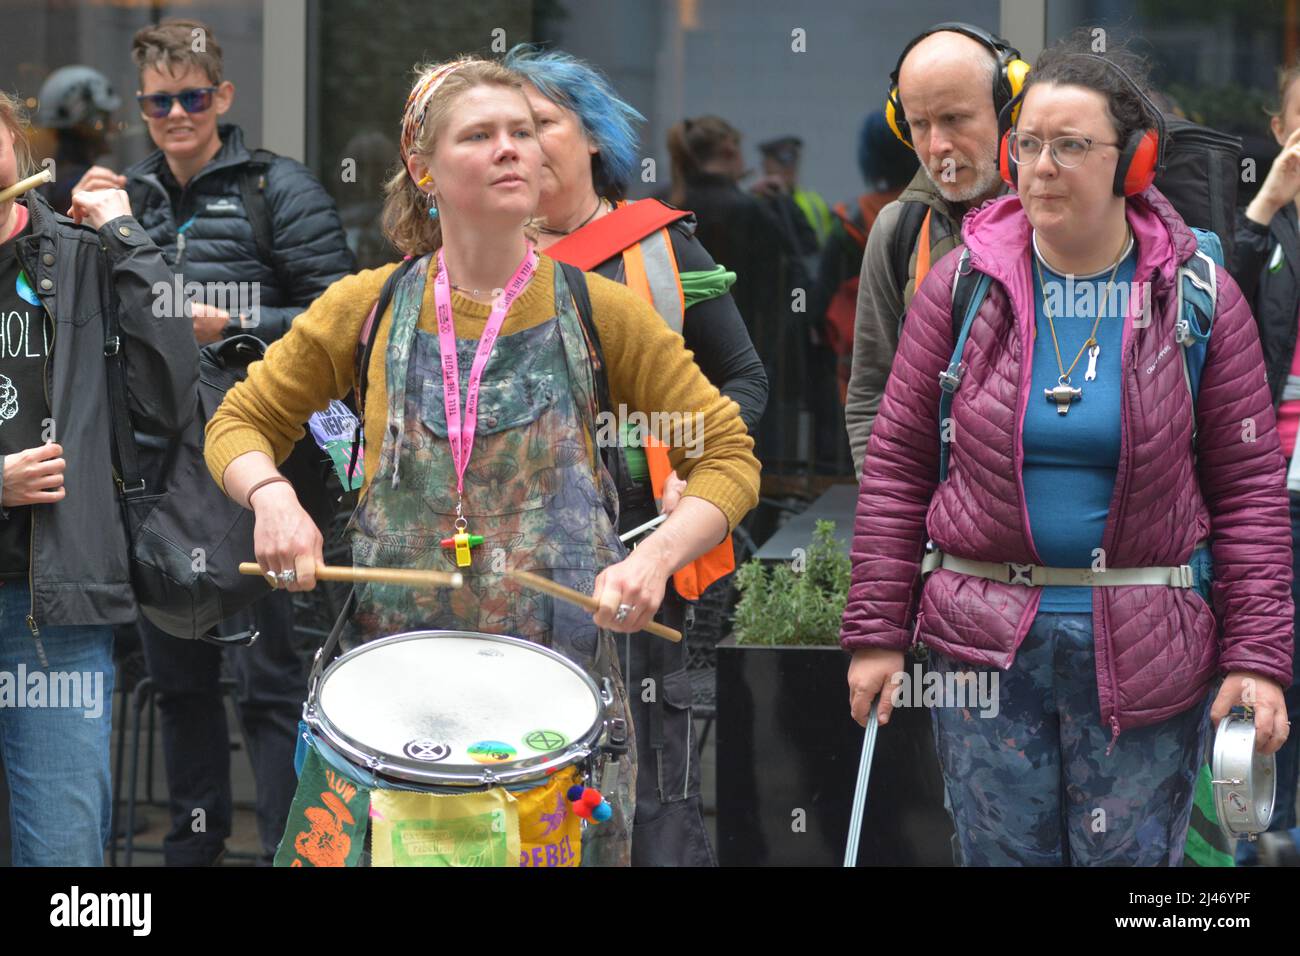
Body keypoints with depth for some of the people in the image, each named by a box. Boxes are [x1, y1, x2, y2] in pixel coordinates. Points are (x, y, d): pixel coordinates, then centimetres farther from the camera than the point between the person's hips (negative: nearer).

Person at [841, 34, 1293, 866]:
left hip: (1148, 649, -1)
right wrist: (877, 632, -1)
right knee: (1003, 853, 6)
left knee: (1131, 856, 4)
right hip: (986, 639, 1)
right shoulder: (964, 283, 1)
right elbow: (898, 463, 3)